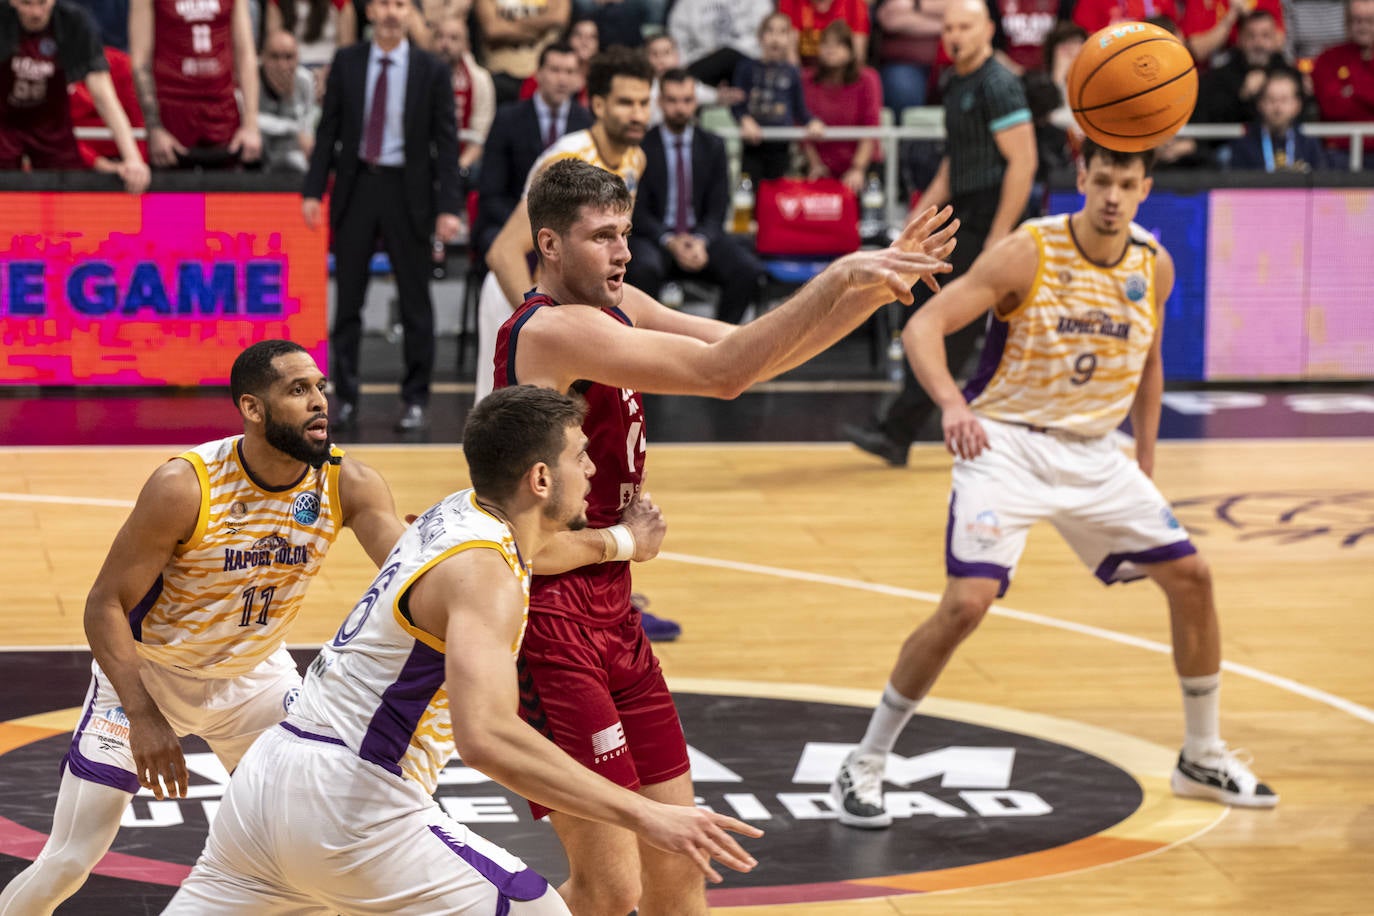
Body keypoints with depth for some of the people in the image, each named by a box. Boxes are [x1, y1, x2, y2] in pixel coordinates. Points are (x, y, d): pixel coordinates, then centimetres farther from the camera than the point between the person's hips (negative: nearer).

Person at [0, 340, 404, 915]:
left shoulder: (347, 484, -19)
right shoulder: (184, 486, -28)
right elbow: (105, 605, -23)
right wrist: (142, 717, -33)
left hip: (253, 673, 4)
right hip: (144, 671, -4)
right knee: (68, 863, -6)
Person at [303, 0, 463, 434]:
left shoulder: (433, 71, -2)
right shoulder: (346, 63, 3)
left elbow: (446, 142, -2)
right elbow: (329, 129, 5)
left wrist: (448, 206, -10)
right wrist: (314, 190, -3)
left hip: (406, 191, -1)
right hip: (356, 186, 2)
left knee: (415, 301, 4)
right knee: (348, 300, 5)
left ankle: (415, 401, 11)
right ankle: (346, 399, 12)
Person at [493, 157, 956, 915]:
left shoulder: (618, 308, 9)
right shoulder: (556, 330, -21)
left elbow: (753, 352, 8)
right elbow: (722, 372, -28)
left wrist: (874, 288, -5)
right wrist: (838, 278, -28)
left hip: (609, 611, 10)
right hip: (550, 619, -10)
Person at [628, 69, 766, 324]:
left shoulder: (713, 146, 11)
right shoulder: (643, 146, 2)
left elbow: (717, 207, 6)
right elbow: (639, 210, -2)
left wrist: (701, 242, -15)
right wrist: (670, 242, -20)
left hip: (703, 235, 3)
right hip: (655, 236, -3)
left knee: (749, 271, -25)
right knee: (644, 268, -37)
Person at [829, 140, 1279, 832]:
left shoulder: (1154, 266, 1)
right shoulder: (1028, 254, -17)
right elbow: (922, 326, -23)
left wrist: (1145, 461, 16)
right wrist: (952, 404, -40)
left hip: (1092, 452, 6)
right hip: (1006, 445, -6)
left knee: (1189, 577, 5)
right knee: (966, 604, -21)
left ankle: (1203, 759, 24)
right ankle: (863, 767, -6)